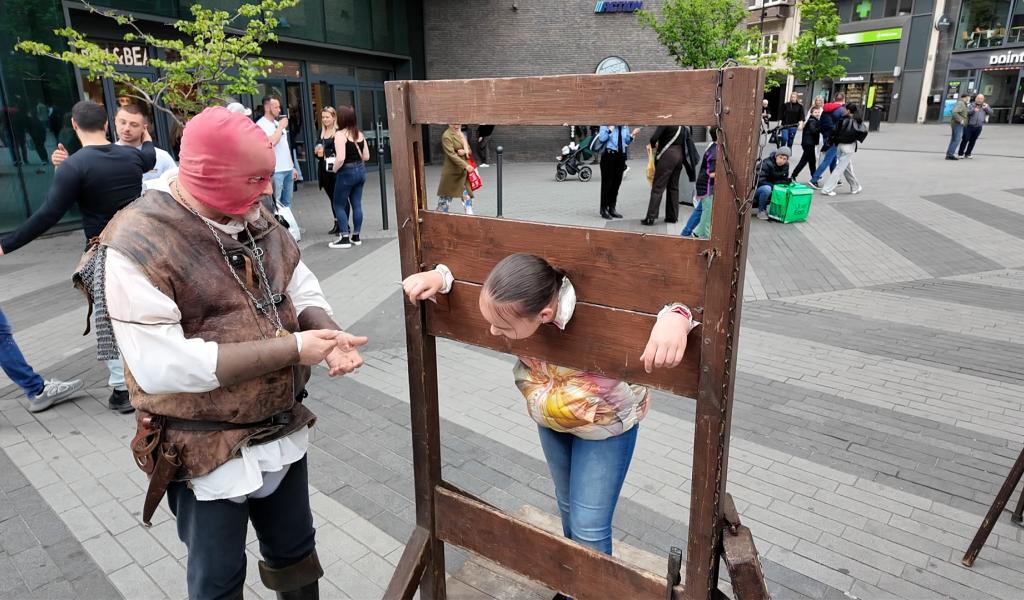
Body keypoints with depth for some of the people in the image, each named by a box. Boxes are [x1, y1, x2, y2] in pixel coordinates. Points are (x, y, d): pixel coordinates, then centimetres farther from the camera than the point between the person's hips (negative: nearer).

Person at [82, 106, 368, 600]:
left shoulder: (254, 220, 0)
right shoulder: (136, 245, -22)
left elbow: (301, 288, 8)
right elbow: (162, 364, -28)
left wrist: (327, 334, -15)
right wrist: (290, 347, -28)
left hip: (282, 431, 6)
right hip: (207, 452, -5)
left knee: (296, 554, 25)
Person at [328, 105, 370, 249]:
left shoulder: (340, 134, -14)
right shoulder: (359, 134, 7)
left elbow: (341, 158, -22)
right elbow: (366, 156, 9)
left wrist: (334, 169, -6)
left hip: (347, 172, -7)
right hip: (361, 170, 7)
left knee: (339, 205, 5)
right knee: (356, 204, 11)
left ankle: (344, 238, 2)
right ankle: (356, 236, 17)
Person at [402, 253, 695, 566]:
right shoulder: (519, 301, -28)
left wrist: (675, 318, -62)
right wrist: (438, 276, -31)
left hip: (607, 423, -5)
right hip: (550, 417, 6)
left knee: (588, 527, 0)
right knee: (567, 505, 26)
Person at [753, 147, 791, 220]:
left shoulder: (786, 165, -1)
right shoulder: (766, 164, -22)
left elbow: (784, 179, 4)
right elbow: (759, 181, -26)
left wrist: (789, 180, -19)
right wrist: (774, 186, -31)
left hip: (772, 187, 7)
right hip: (757, 189, -7)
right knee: (767, 189, -38)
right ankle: (761, 211, -15)